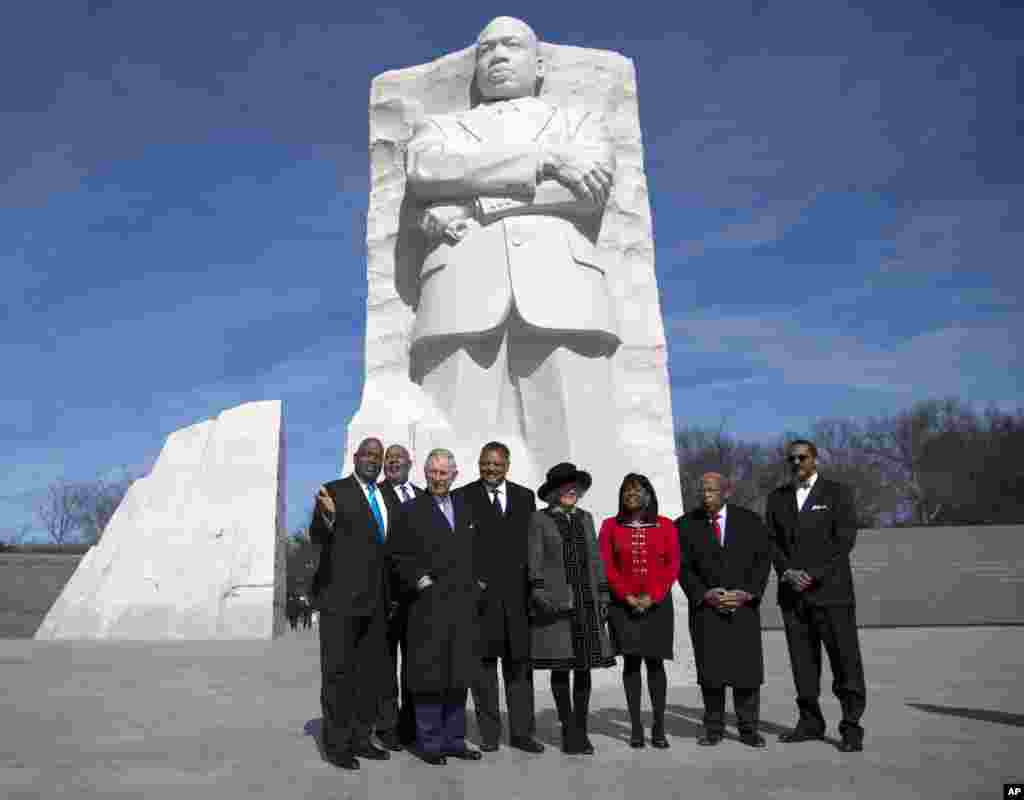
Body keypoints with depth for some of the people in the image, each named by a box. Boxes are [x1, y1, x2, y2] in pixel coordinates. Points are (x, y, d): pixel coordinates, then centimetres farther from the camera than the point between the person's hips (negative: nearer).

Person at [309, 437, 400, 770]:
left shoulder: (388, 495, 13)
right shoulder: (335, 490, -5)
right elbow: (317, 536, -16)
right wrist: (327, 515, -37)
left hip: (376, 598, 6)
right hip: (340, 594, -6)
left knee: (370, 670, 11)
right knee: (338, 669, 0)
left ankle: (360, 738, 21)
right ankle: (336, 744, 9)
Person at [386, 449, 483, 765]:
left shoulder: (465, 509, 15)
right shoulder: (411, 511, -1)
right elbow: (398, 555, -3)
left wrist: (475, 585, 8)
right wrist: (420, 580, -12)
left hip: (464, 606, 5)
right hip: (429, 607, -5)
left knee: (459, 675, 11)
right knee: (430, 676, 0)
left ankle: (454, 740, 22)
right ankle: (429, 743, 12)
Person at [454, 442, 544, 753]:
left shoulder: (525, 496, 10)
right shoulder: (463, 497, 1)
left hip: (517, 592, 3)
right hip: (480, 591, -2)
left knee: (519, 663, 7)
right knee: (483, 663, 4)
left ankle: (521, 731, 16)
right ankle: (489, 733, 14)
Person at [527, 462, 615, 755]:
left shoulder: (585, 518, 14)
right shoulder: (539, 519, 2)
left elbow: (595, 559, 14)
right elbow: (534, 561, -4)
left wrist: (603, 595, 8)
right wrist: (539, 591, -15)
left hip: (586, 602, 4)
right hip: (555, 602, -4)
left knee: (584, 666, 4)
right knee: (560, 667, 1)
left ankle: (580, 729, 14)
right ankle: (569, 729, 10)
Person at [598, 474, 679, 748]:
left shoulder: (665, 526, 4)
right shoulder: (610, 526, 4)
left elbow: (672, 566, 0)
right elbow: (605, 566, -1)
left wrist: (652, 597, -10)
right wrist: (627, 597, -10)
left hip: (657, 603, 0)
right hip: (623, 604, 0)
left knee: (654, 662, 0)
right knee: (631, 662, 1)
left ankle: (659, 727, 7)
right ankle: (636, 727, 6)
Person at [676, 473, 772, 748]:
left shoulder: (750, 521, 5)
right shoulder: (685, 525, 3)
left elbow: (763, 559, 3)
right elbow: (683, 567, 1)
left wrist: (747, 593, -9)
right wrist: (705, 594, -11)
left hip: (744, 604, 0)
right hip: (705, 605, 0)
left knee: (747, 668, 0)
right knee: (710, 670, 0)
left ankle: (748, 728, 13)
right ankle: (713, 728, 13)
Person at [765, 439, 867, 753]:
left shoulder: (837, 493, 2)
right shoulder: (777, 498, 13)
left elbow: (844, 540, -6)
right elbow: (772, 541, 9)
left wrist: (813, 575, -13)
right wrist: (788, 572, -8)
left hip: (830, 589, -3)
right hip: (792, 594, 4)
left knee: (845, 660, -3)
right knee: (803, 661, 6)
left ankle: (852, 728, 4)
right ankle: (810, 721, 15)